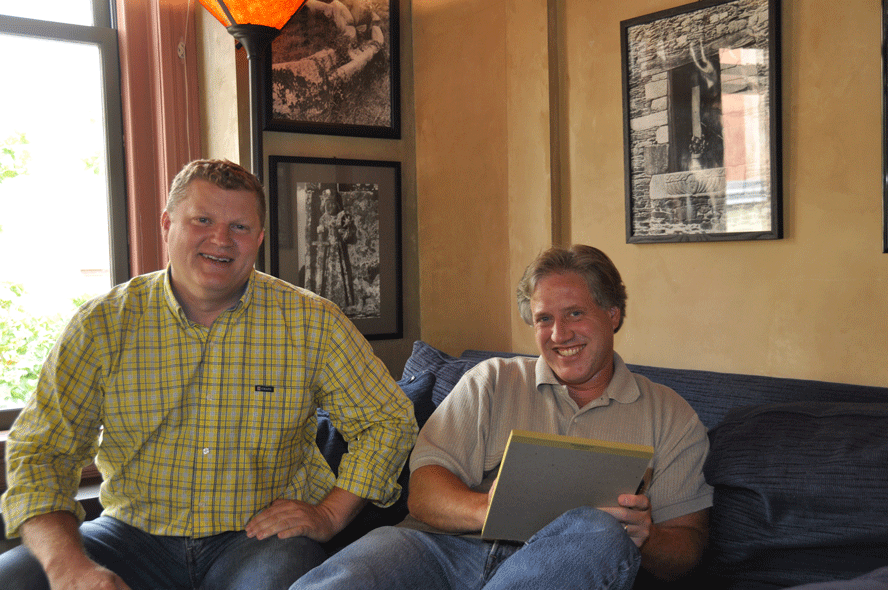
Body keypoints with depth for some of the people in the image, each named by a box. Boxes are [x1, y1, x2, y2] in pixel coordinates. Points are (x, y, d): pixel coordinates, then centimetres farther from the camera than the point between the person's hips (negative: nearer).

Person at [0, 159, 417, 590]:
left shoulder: (312, 323, -3)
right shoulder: (102, 325, -3)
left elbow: (388, 419, 4)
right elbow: (39, 452, -4)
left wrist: (329, 514, -8)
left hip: (260, 535, -1)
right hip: (137, 534, 1)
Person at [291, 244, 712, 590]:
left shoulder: (669, 417, 17)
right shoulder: (490, 383, 18)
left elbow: (687, 545, 11)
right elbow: (423, 492, 6)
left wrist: (642, 540, -13)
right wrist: (484, 509, -16)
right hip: (447, 547, -1)